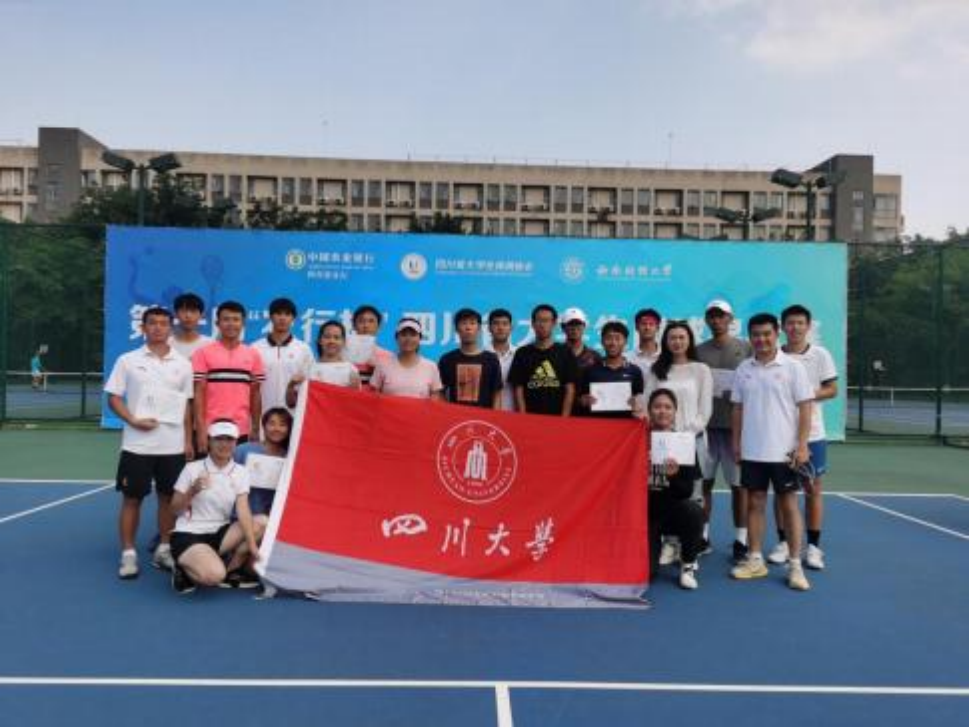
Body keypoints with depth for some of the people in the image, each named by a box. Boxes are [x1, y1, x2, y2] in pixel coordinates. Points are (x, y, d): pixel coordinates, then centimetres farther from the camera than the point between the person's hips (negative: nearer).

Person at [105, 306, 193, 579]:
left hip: (173, 445, 2)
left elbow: (187, 406, 9)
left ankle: (163, 549, 19)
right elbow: (114, 398, 1)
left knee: (168, 497, 7)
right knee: (132, 498, 3)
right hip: (137, 444, -2)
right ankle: (128, 554, 11)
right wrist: (133, 420, -14)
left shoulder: (183, 364, 6)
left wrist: (188, 441, 5)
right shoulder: (127, 360, 2)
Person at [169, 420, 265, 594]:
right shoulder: (192, 469, -6)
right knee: (214, 575, -33)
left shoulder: (241, 473, 0)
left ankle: (229, 572, -5)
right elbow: (175, 509, -3)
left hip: (219, 533, 5)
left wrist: (252, 545, -22)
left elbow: (243, 511, -10)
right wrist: (192, 491, -23)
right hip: (188, 535, -5)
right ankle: (185, 571, 3)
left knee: (262, 522, -20)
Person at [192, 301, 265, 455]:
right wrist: (201, 429, -9)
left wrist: (256, 429, 7)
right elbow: (199, 393, -3)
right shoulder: (203, 353, 0)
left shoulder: (253, 355, 7)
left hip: (242, 431, 2)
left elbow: (255, 394, 10)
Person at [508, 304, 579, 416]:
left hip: (557, 419, 0)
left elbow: (570, 390, 3)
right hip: (530, 419, 0)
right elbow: (518, 391, 4)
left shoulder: (565, 353, 6)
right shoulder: (522, 353, 7)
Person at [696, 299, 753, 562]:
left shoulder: (745, 349, 3)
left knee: (739, 483, 3)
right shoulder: (699, 351, 9)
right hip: (705, 425, 2)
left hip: (736, 425, -2)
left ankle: (741, 540, 12)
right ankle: (703, 536, 18)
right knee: (704, 481, 6)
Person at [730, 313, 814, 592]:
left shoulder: (792, 367, -4)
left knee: (789, 504, 3)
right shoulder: (743, 369, 7)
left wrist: (802, 445, -11)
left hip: (783, 451, -3)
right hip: (751, 451, 4)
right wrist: (736, 443, 7)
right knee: (755, 503, 9)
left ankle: (795, 566, 10)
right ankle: (755, 560, 19)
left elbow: (805, 407, -6)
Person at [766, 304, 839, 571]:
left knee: (813, 489, 5)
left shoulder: (820, 355, 0)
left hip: (811, 433, 0)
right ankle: (783, 543, 18)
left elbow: (832, 390, 1)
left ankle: (814, 547, 14)